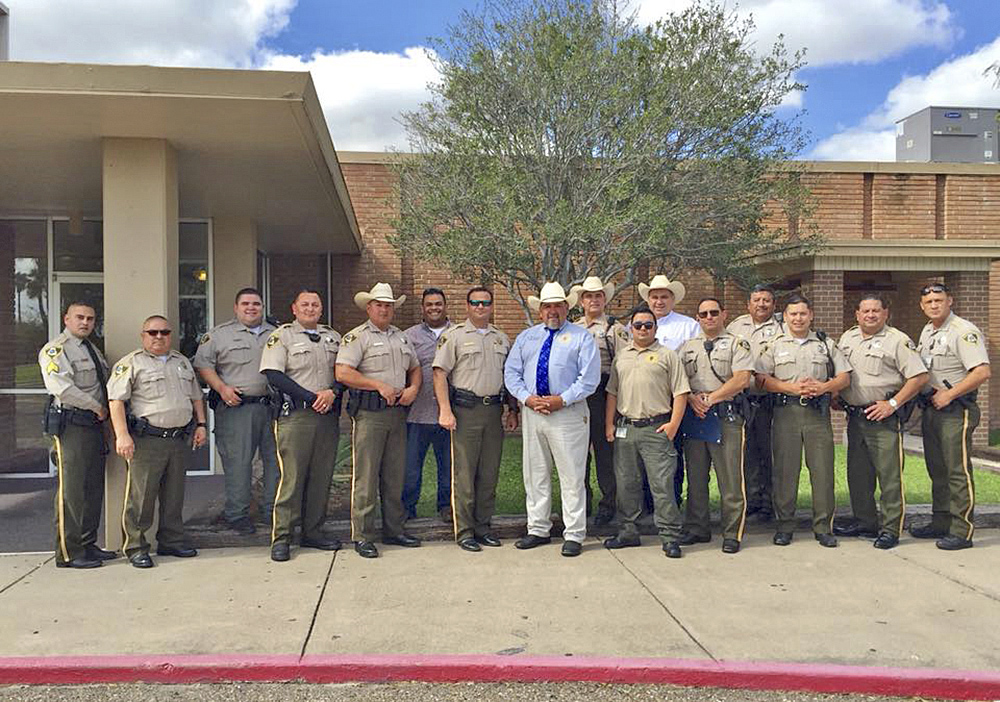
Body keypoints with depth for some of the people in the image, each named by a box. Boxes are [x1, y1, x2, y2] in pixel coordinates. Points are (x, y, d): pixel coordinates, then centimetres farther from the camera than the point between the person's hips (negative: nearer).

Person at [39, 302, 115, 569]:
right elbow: (60, 387, -19)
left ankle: (87, 545, 20)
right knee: (71, 490, -7)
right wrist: (96, 406, -15)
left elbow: (104, 383, 28)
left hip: (94, 425, 9)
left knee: (93, 487, 11)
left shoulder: (92, 350, 21)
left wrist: (103, 410, 11)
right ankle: (68, 553, -1)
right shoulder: (55, 349, -6)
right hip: (71, 424, -9)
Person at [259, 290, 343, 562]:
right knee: (291, 477, -6)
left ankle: (313, 532, 16)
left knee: (322, 476, 6)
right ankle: (281, 537, 2)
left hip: (328, 416, 5)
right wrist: (312, 397, -13)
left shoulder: (333, 337, 18)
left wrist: (333, 392, -8)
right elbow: (273, 375, -9)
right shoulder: (281, 336, 2)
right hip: (294, 415, -5)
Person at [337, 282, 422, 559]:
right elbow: (343, 373, -14)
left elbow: (415, 368, 26)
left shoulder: (402, 337, 18)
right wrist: (379, 386, -16)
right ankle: (362, 536, 3)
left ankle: (394, 530, 22)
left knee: (395, 475, 12)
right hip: (369, 413, -6)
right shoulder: (357, 337, -4)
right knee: (366, 477, -4)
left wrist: (413, 388, 4)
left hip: (398, 412, 6)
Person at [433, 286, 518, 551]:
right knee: (464, 473, -2)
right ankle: (464, 531, 5)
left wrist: (513, 410, 12)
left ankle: (483, 526, 19)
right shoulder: (454, 336, 0)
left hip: (494, 411, 5)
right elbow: (440, 373, -6)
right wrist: (445, 410, -14)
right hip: (465, 410, -5)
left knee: (489, 474, 9)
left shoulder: (501, 338, 16)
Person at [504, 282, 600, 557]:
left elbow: (589, 378, -7)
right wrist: (527, 398, -7)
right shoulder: (526, 337, 15)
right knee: (535, 474, 10)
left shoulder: (582, 337, 2)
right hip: (531, 412, 4)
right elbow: (511, 372, 9)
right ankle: (538, 530, 22)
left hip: (568, 413, -4)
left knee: (572, 476, -1)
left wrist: (562, 400, -16)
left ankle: (574, 535, 8)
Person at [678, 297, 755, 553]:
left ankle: (732, 533, 5)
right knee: (695, 475, 8)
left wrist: (710, 398, -12)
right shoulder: (688, 347, 18)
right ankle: (697, 529, 19)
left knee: (731, 477, -3)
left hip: (727, 416, -4)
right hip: (693, 416, 4)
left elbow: (742, 379, -8)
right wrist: (692, 399, -9)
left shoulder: (737, 344, 5)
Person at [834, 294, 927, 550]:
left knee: (889, 475, -3)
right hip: (854, 416, 6)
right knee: (857, 473, 12)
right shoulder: (847, 338, 13)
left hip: (884, 417, -6)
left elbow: (919, 377, -10)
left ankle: (891, 529, 4)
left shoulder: (898, 341, -5)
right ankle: (865, 522, 24)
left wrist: (892, 404, -15)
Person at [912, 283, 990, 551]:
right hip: (930, 408, 9)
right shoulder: (927, 331, 15)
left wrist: (949, 394, -19)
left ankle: (962, 531, -2)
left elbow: (982, 372, -22)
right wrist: (926, 399, 10)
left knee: (958, 472, -6)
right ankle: (940, 524, 24)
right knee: (937, 471, 14)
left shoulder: (964, 332, -13)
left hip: (956, 410, -9)